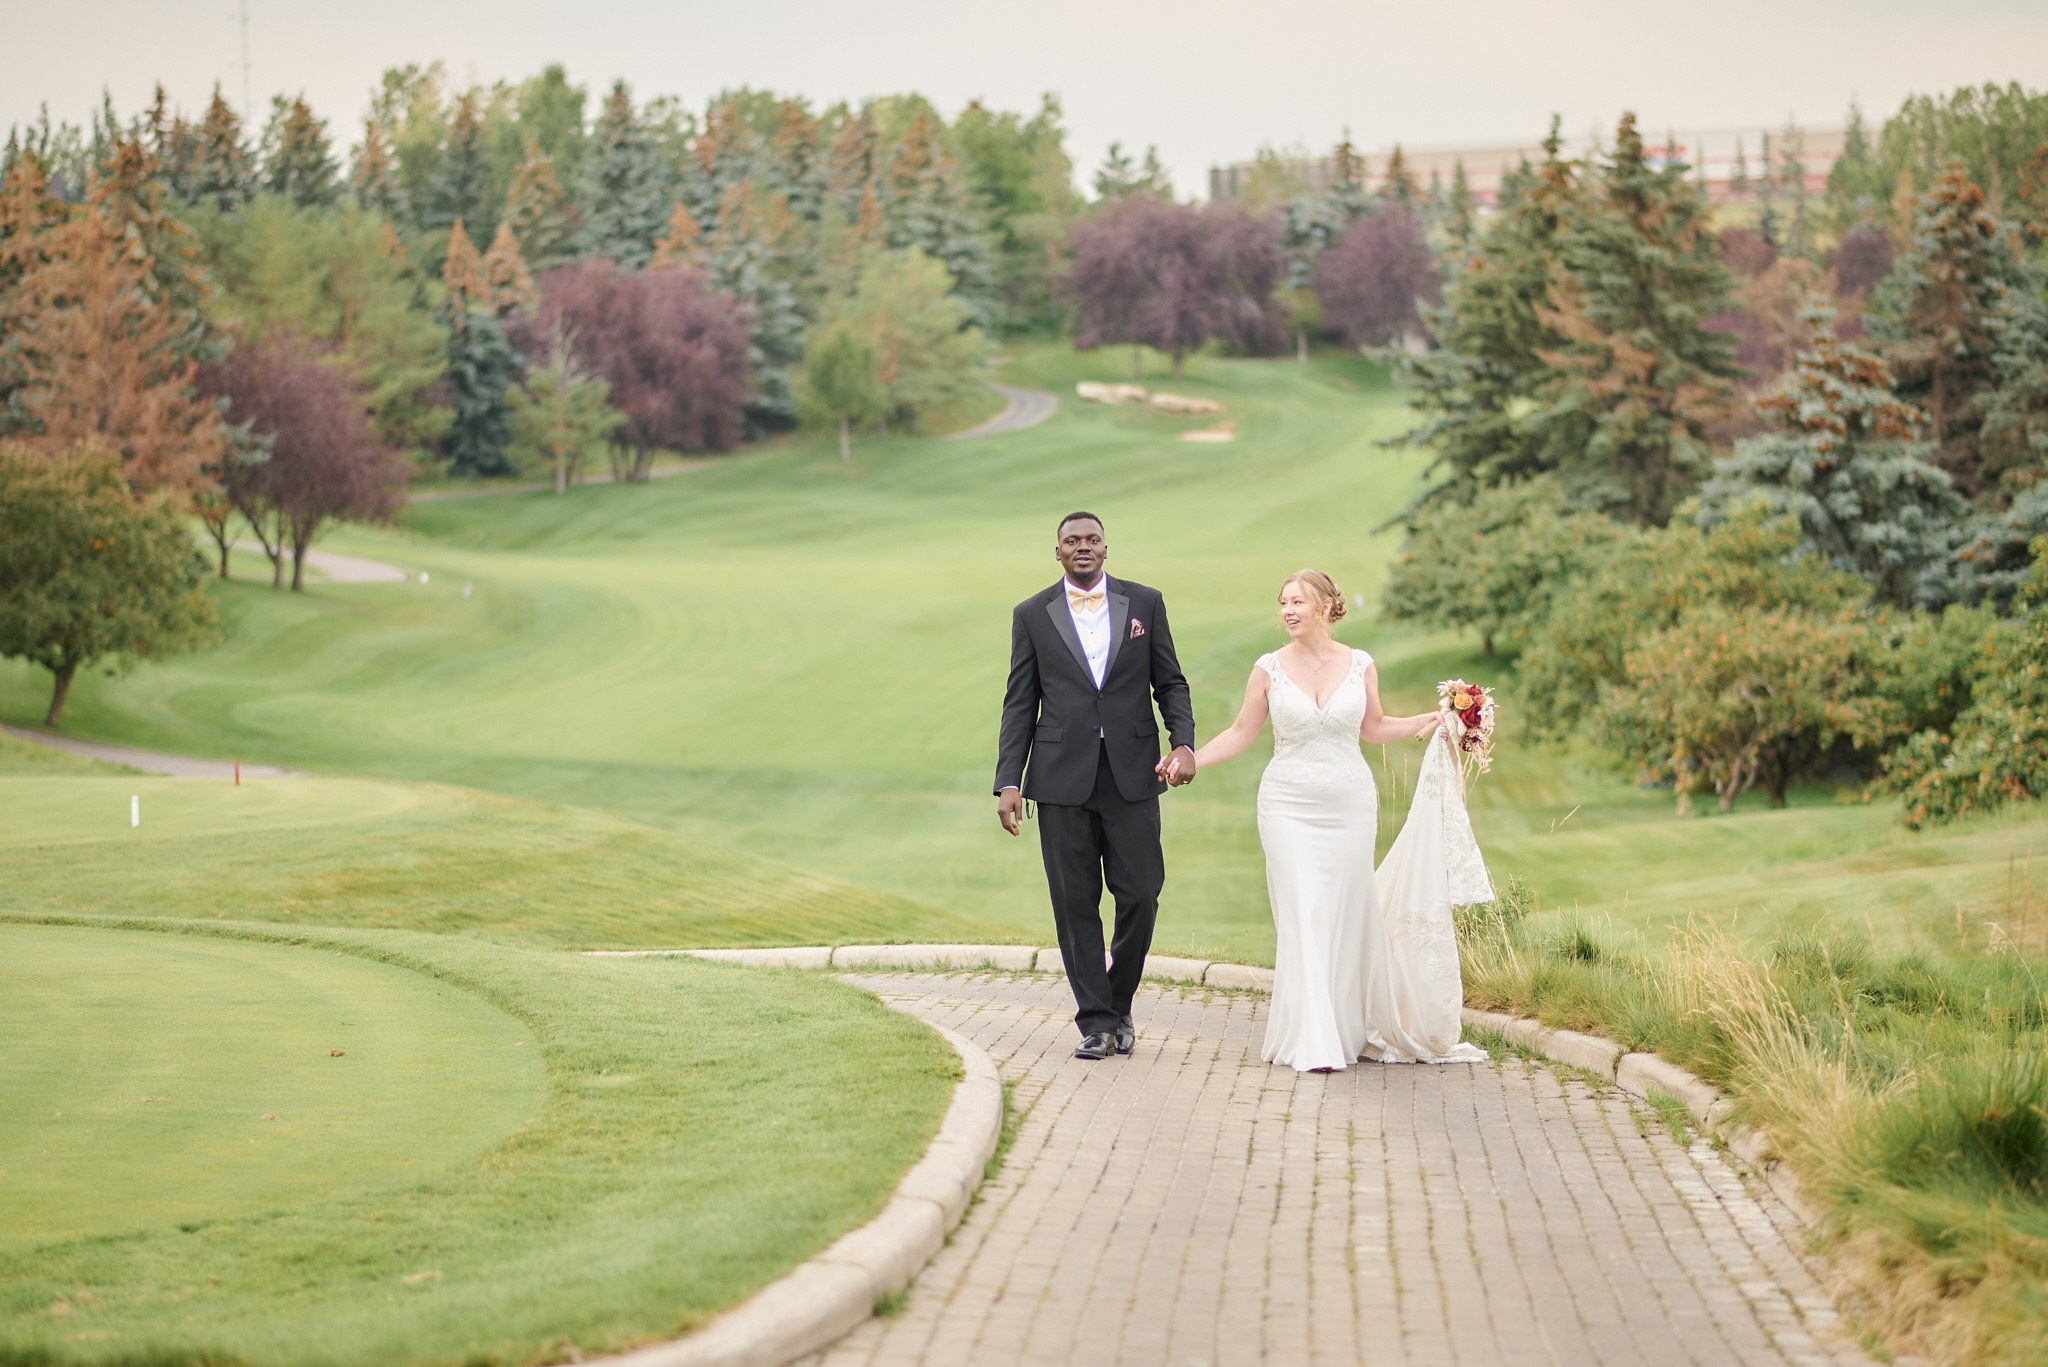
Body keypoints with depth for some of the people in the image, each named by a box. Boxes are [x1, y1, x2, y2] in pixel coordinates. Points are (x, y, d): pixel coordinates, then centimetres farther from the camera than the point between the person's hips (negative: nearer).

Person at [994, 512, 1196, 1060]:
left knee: (1139, 896, -3)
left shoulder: (1144, 603, 9)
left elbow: (1170, 683, 10)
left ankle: (1119, 1004, 18)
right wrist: (1009, 781, 0)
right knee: (1075, 903, 0)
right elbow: (1020, 704, 8)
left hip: (1133, 774, 0)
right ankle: (1096, 1022, 6)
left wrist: (1184, 742, -7)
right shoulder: (1032, 615, 8)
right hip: (1063, 778, 0)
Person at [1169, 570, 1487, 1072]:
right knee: (1302, 918, -7)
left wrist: (1430, 721, 5)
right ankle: (1311, 1043, -6)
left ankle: (1349, 1027, 18)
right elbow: (1242, 733, 5)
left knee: (1347, 915, 5)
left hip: (1349, 805, 1)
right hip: (1290, 807, -1)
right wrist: (1189, 759, -6)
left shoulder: (1360, 665, 2)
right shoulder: (1269, 669, -1)